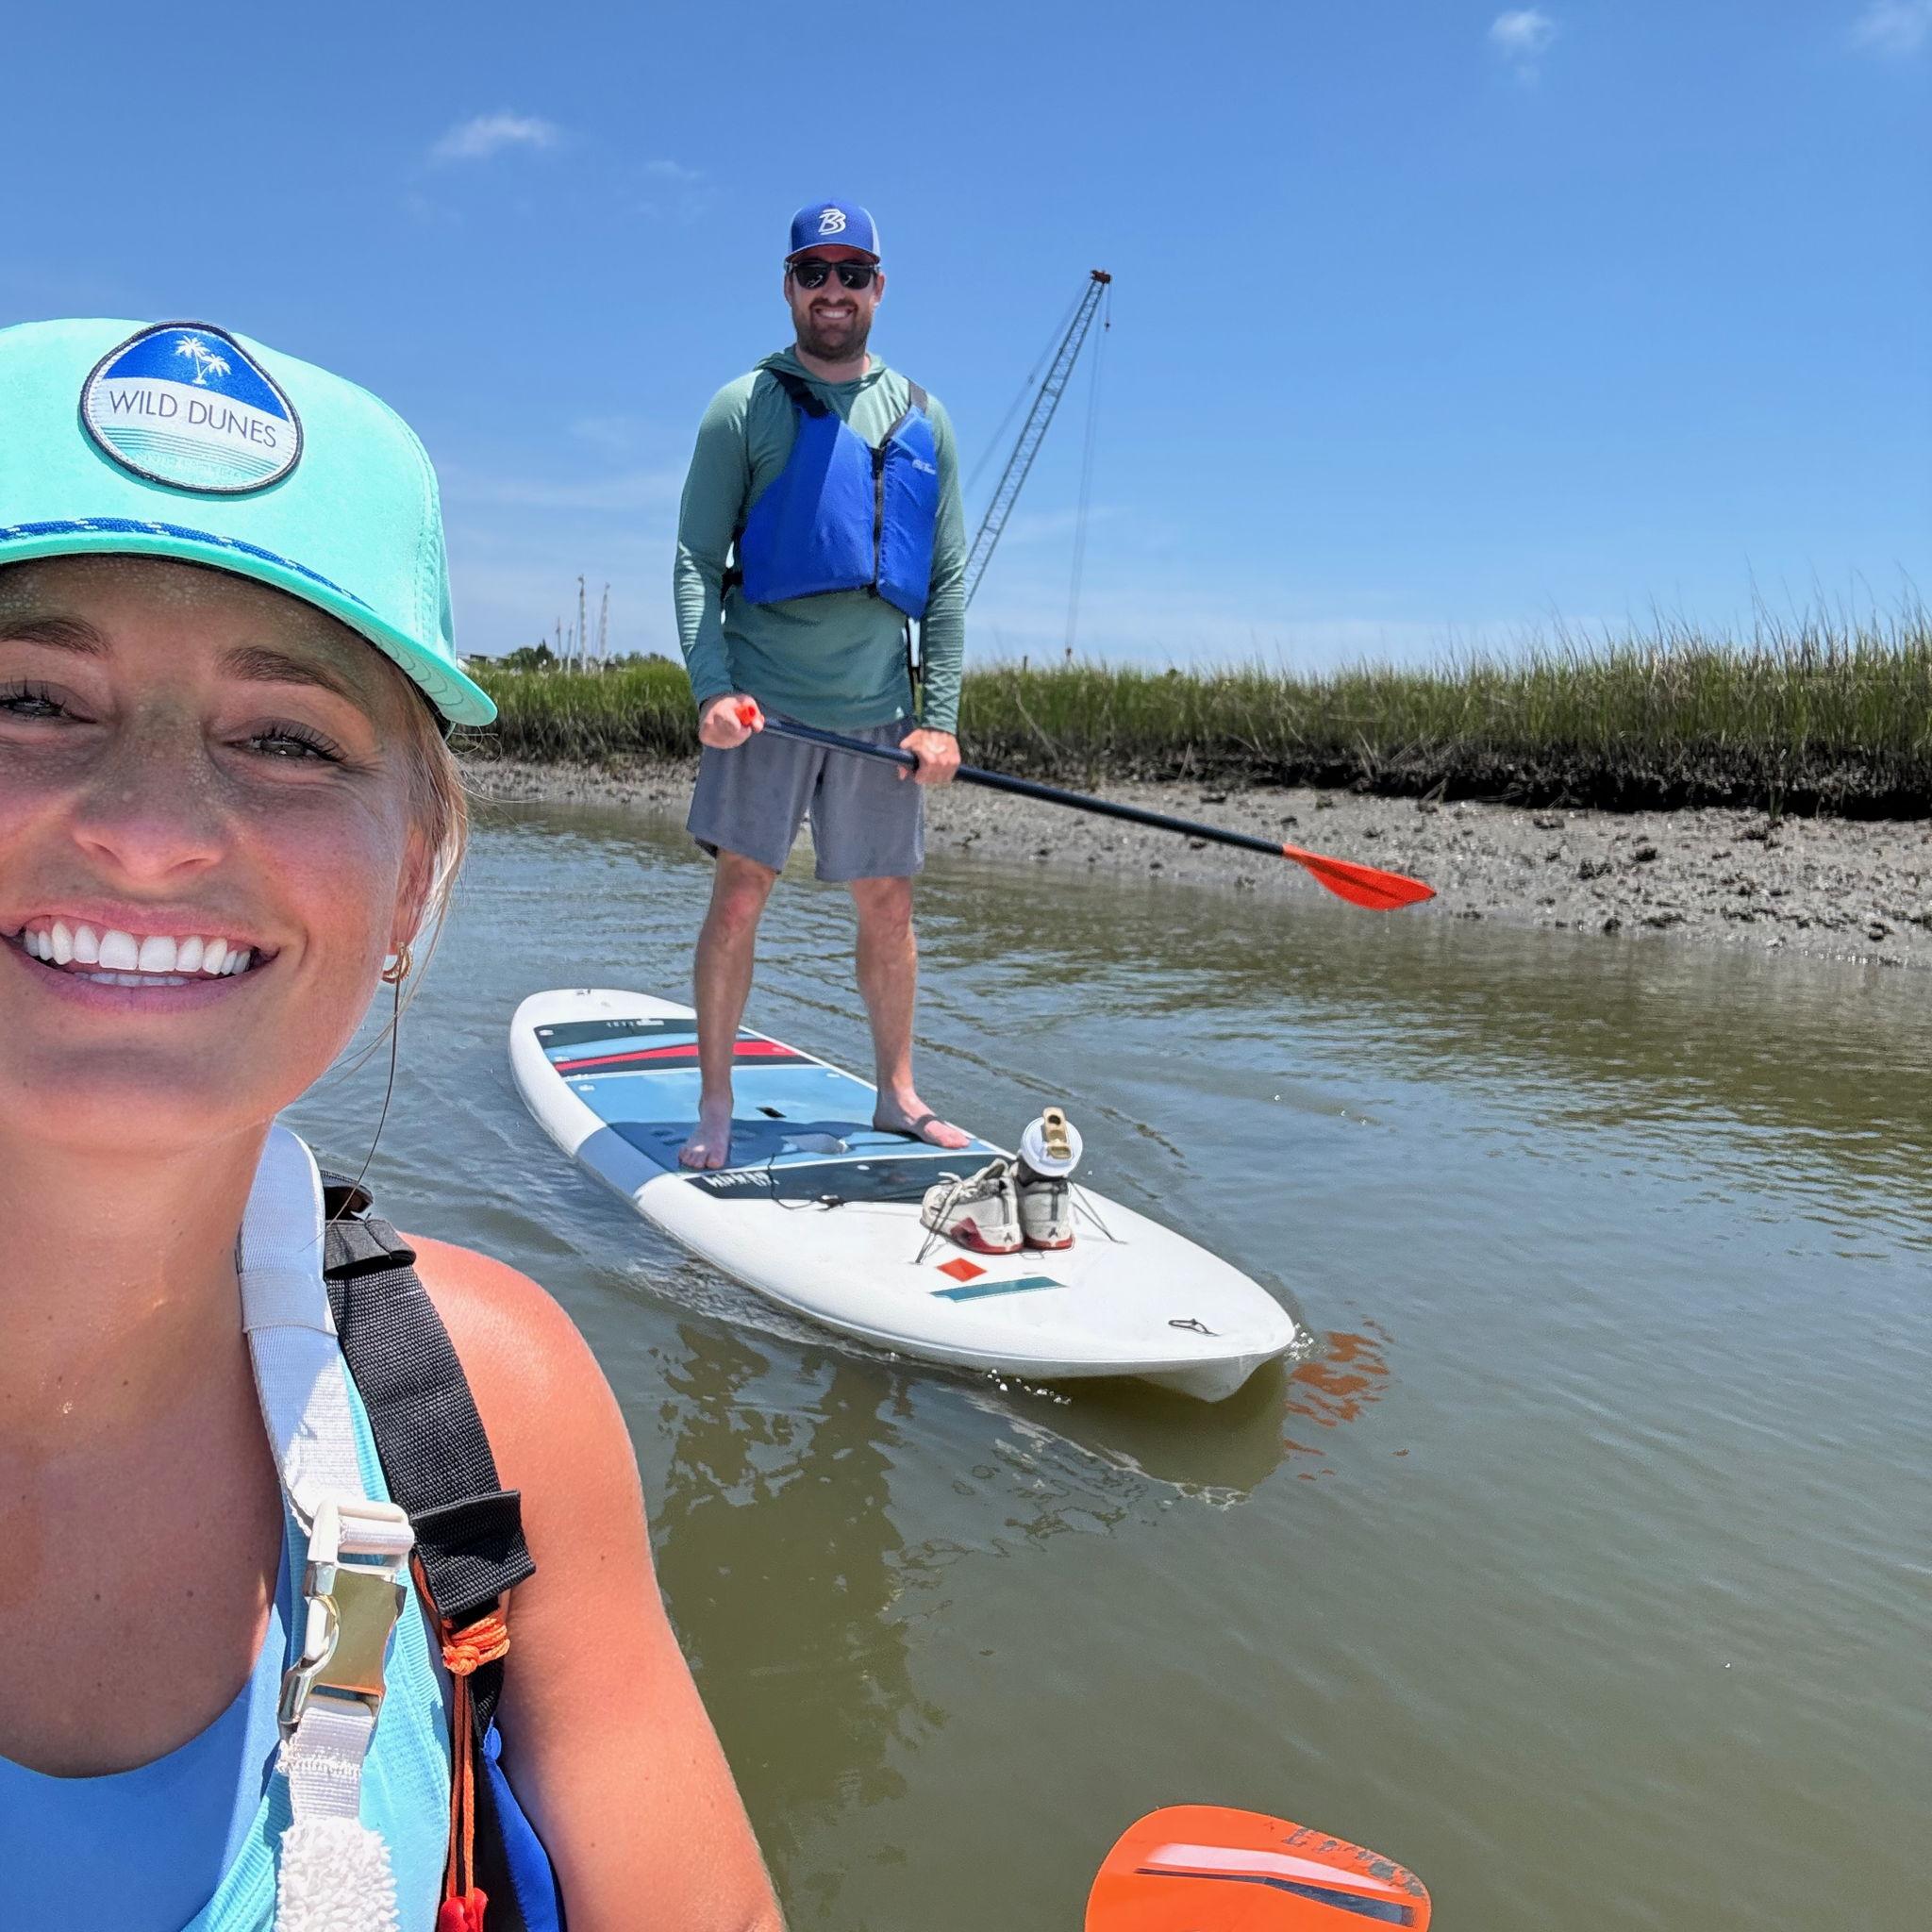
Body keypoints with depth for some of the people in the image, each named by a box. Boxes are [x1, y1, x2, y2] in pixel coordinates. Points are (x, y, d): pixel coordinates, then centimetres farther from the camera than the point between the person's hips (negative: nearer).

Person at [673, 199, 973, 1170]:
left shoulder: (921, 418, 11)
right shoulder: (745, 407, 2)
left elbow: (947, 579, 9)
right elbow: (696, 559, -3)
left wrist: (941, 716, 0)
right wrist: (711, 687, -18)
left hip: (879, 708, 3)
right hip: (764, 702, -3)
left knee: (889, 903, 8)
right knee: (739, 894, -3)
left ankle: (897, 1095, 21)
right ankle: (715, 1103, 9)